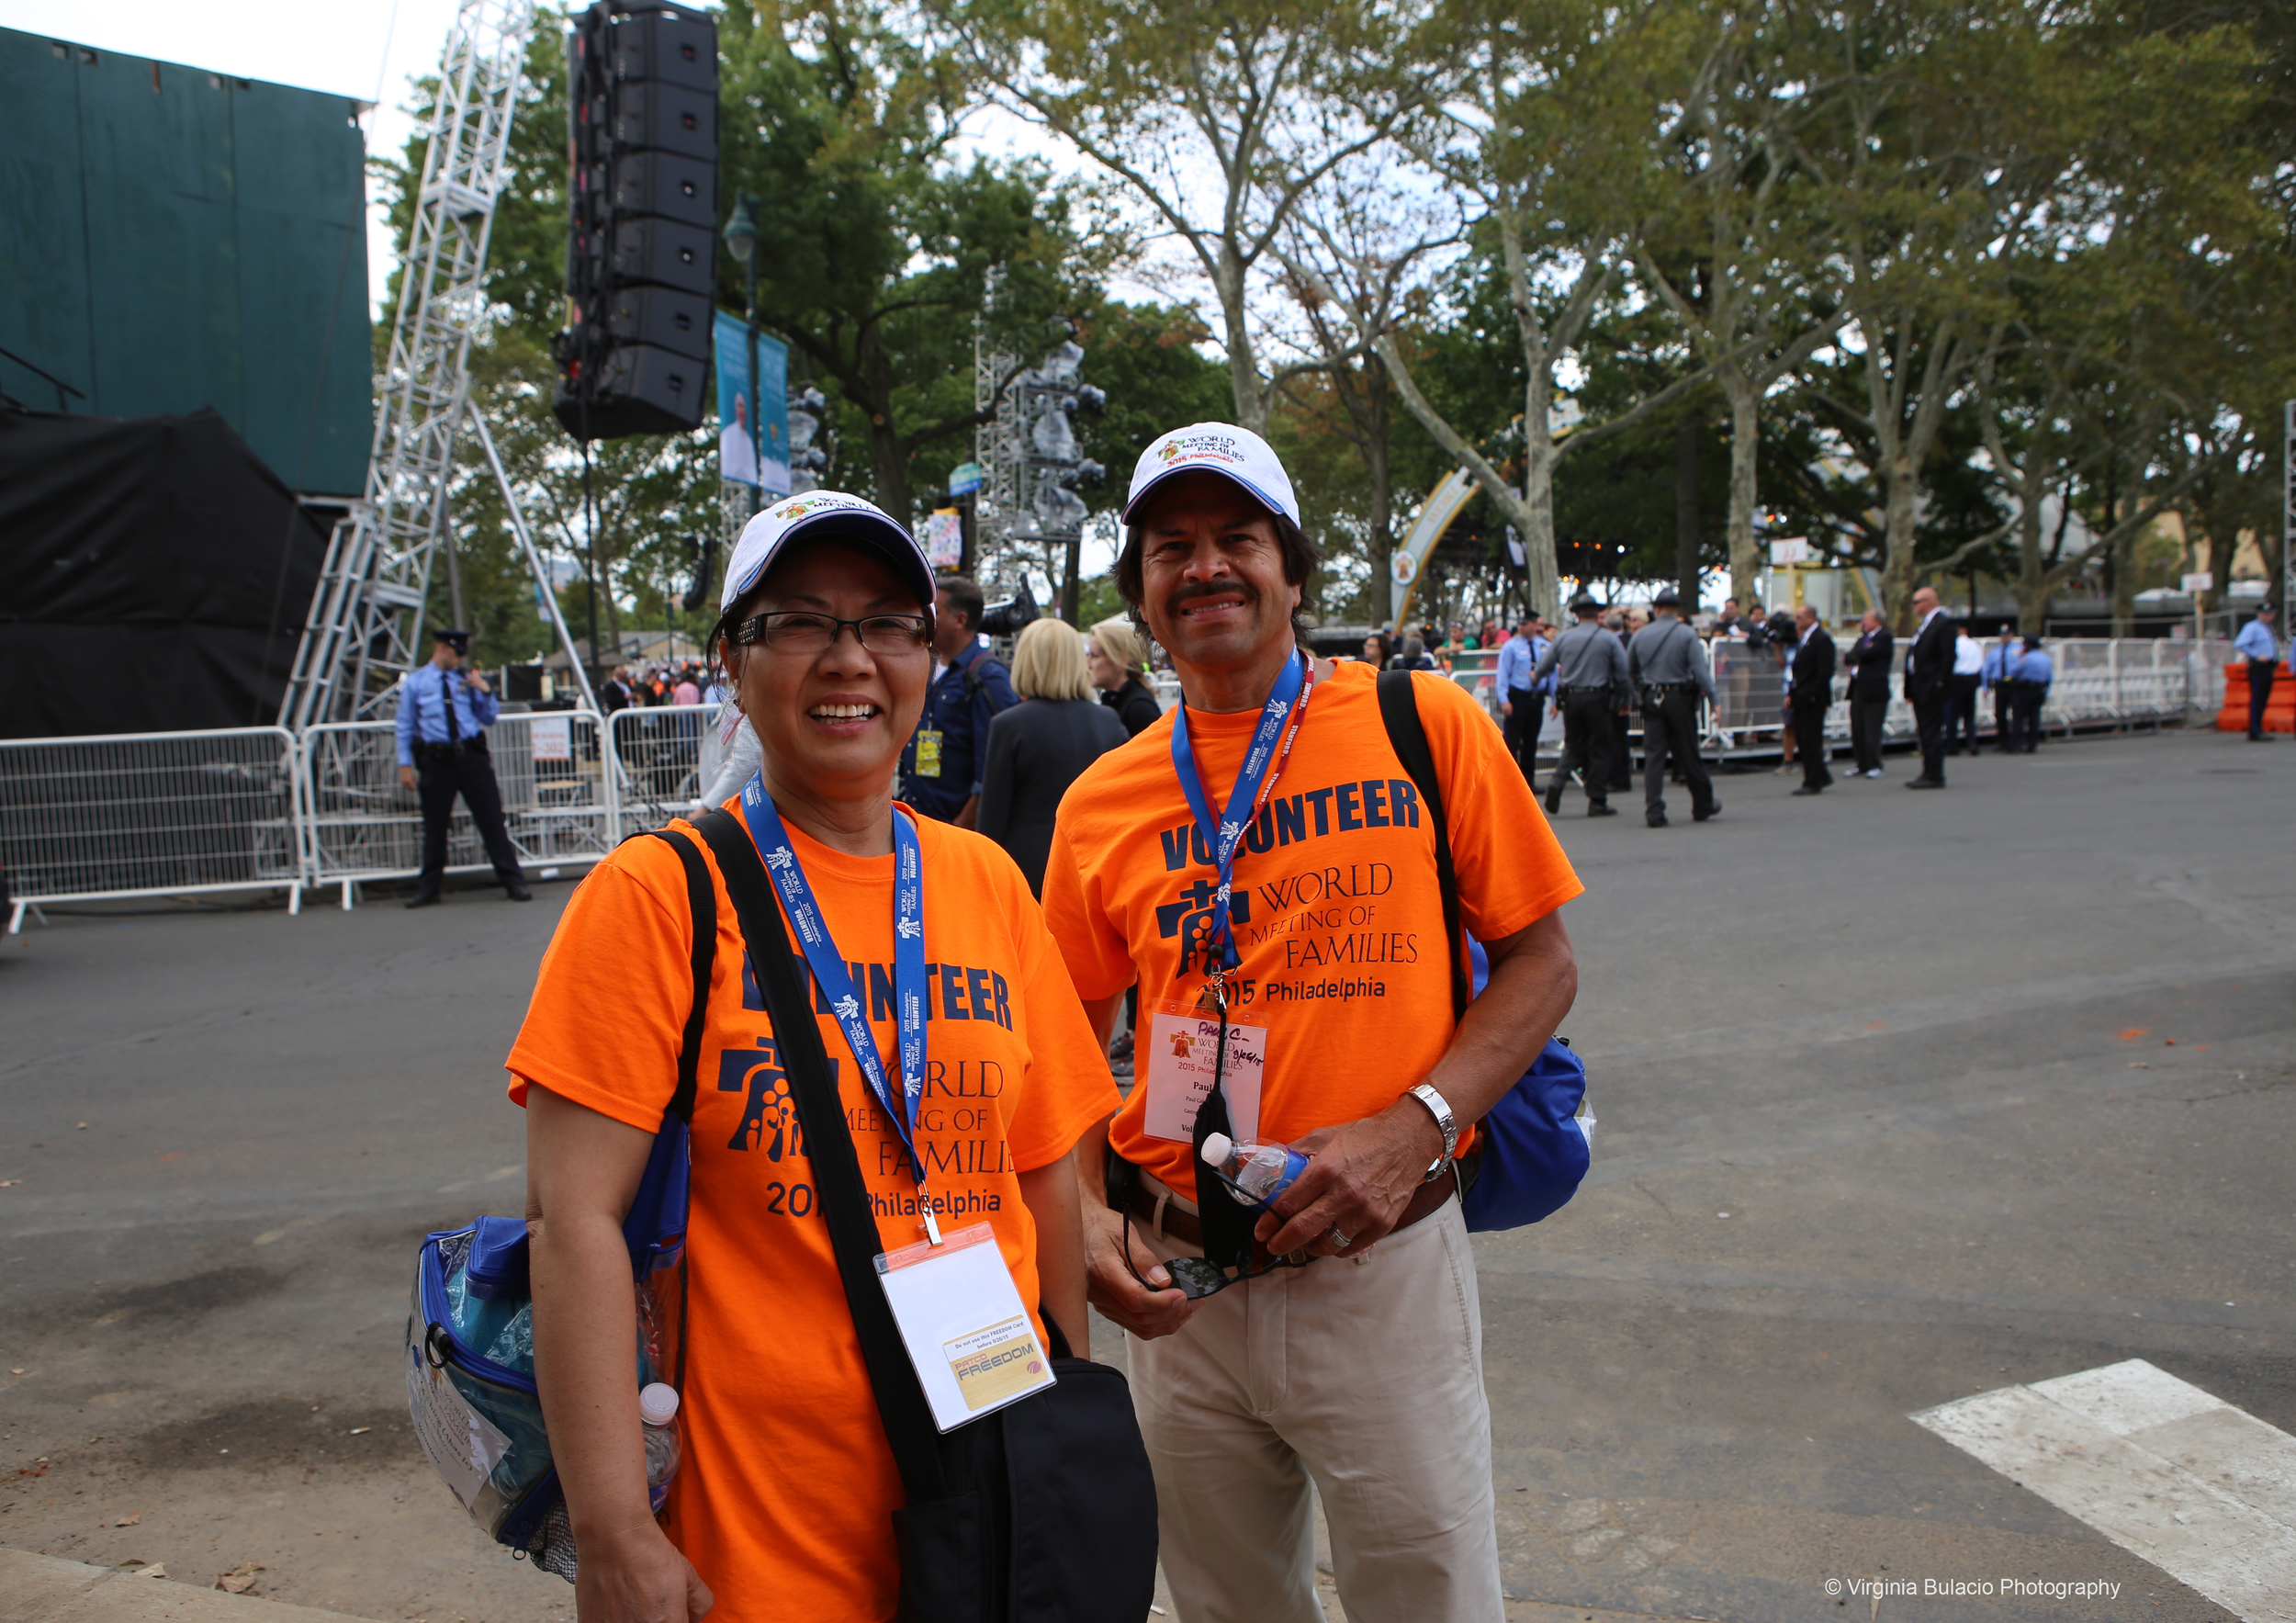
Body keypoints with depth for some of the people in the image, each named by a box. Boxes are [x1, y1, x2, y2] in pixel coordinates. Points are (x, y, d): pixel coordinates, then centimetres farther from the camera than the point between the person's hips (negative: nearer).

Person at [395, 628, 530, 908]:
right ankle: (428, 890, 17)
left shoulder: (467, 679, 12)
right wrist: (405, 764, 3)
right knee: (434, 825, 6)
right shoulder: (414, 682, 7)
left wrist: (486, 692, -2)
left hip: (472, 756, 1)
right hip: (436, 759, -1)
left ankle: (513, 883, 3)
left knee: (491, 819, -1)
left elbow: (489, 719, 14)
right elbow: (405, 726, 8)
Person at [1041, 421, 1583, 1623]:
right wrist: (1086, 1217, -6)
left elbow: (1540, 960, -2)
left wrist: (1416, 1127, -16)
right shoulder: (1101, 802, 2)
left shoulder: (1424, 724, -4)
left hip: (1384, 1263, -2)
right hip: (1179, 1279, 3)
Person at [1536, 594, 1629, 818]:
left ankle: (1557, 781, -11)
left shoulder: (1564, 637, 4)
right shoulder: (1608, 639, -2)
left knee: (1573, 746, 15)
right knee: (1599, 750, 5)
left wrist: (1536, 676, 34)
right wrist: (1622, 699, 11)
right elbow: (1623, 671, -3)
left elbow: (1545, 664, 12)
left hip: (1570, 699, 3)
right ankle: (1597, 802, 6)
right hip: (1597, 698, -3)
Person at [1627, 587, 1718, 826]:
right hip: (1679, 699, -2)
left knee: (1653, 755, 0)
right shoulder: (1687, 635, -6)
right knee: (1688, 755, 8)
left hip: (1651, 701, 2)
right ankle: (1703, 805, 23)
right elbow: (1701, 671, -11)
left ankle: (1654, 811, -8)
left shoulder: (1640, 635, 4)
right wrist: (1713, 700, -8)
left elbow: (1630, 672, 12)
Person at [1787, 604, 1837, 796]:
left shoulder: (1822, 639, -11)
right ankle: (1823, 777, 21)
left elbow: (1825, 672, -17)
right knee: (1802, 741, 10)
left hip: (1813, 699, -9)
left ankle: (1813, 783, 1)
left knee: (1810, 741, -5)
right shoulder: (1802, 638, 17)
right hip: (1801, 699, 9)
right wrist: (1792, 694, 12)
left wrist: (1811, 694, -19)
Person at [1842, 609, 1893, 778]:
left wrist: (1851, 653, 0)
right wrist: (1857, 655, -8)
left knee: (1871, 730, -6)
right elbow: (1846, 658, 12)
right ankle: (1860, 764, 14)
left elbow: (1867, 654, -18)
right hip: (1857, 688, 8)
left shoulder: (1884, 637, -5)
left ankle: (1874, 766, -1)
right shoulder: (1864, 636, 19)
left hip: (1873, 690, -8)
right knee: (1856, 728, 8)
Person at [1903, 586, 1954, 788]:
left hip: (1931, 688, -9)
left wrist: (1938, 684, -19)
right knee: (1925, 732, 12)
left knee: (1933, 732, -8)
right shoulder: (1922, 625, 20)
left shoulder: (1943, 624, -8)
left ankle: (1935, 777, -6)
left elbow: (1948, 657, -15)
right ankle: (1928, 773, 17)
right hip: (1920, 688, 9)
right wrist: (1909, 689, 16)